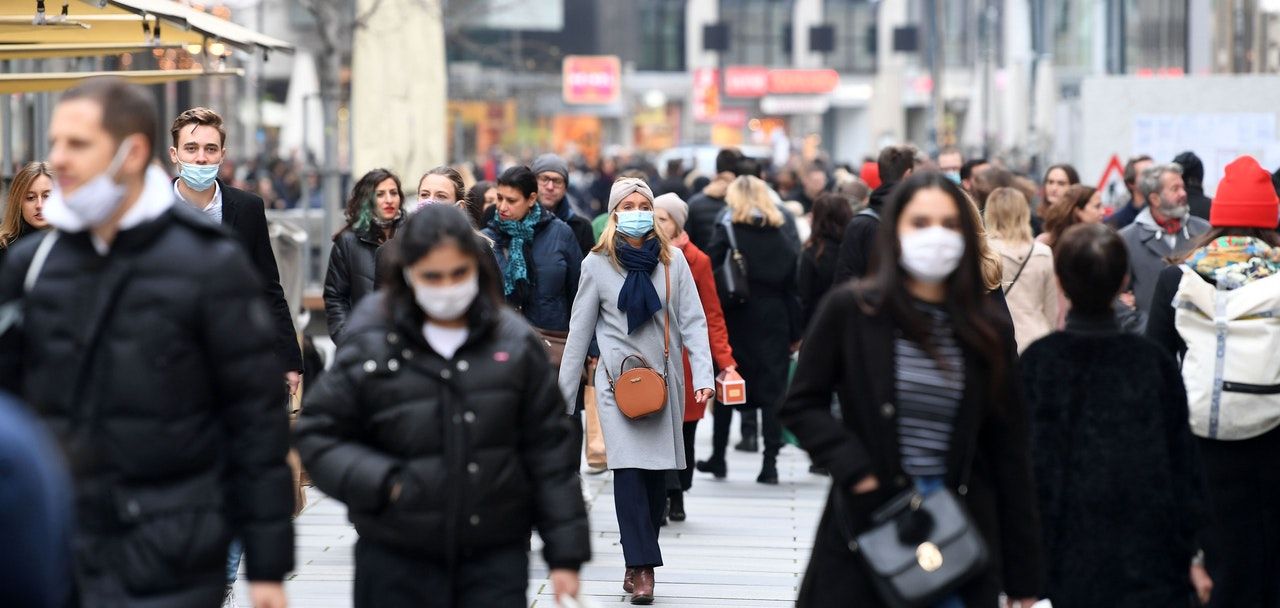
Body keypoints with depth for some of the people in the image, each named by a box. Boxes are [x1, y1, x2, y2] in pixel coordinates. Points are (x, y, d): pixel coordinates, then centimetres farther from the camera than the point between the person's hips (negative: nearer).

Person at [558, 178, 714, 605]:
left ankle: (638, 563, 12)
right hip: (617, 379, -2)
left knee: (656, 475, 1)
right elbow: (579, 332, 7)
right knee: (629, 471, -13)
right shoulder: (597, 264, 3)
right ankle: (643, 568, -14)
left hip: (663, 379, 2)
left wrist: (703, 376, -9)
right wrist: (564, 395, 6)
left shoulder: (672, 261, 4)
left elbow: (693, 322, 3)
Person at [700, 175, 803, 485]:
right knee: (771, 391, 2)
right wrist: (796, 332, 11)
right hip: (773, 323, 2)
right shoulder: (782, 238, 6)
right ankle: (770, 462, -4)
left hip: (735, 321, -2)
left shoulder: (727, 231, -5)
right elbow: (793, 288, 7)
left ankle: (718, 457, 18)